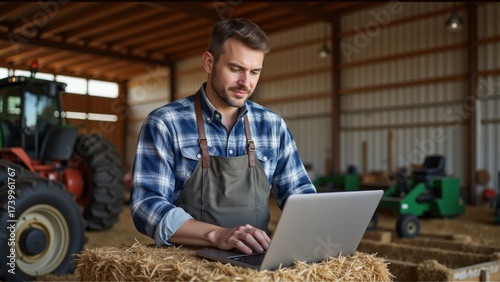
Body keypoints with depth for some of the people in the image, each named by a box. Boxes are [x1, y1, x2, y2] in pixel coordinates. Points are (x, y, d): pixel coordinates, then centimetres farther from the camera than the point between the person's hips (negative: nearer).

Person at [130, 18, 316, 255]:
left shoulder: (273, 126, 7)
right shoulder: (164, 124, -5)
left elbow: (299, 192, 12)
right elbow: (147, 205, -12)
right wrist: (217, 234, -27)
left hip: (255, 259, 3)